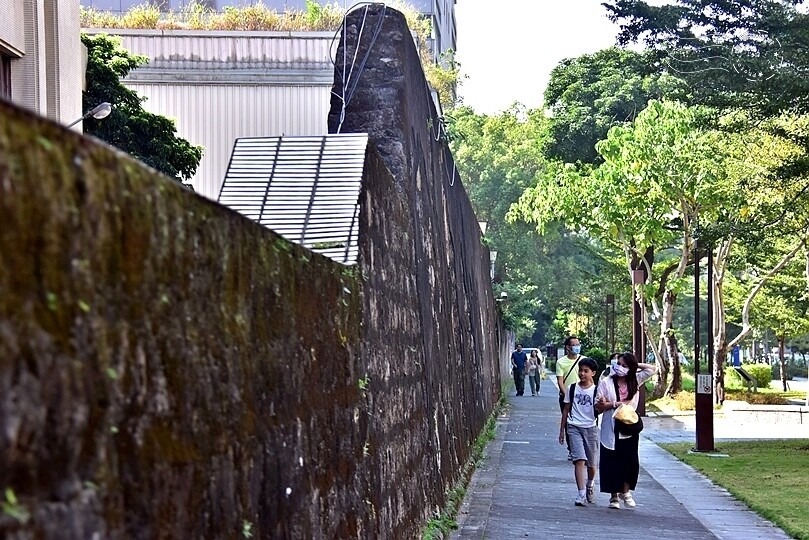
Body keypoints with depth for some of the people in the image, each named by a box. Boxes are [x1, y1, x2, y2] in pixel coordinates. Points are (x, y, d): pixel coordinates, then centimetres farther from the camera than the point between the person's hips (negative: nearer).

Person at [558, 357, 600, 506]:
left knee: (591, 464, 10)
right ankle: (581, 494, -17)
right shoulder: (572, 389, 4)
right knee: (579, 460, -14)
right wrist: (562, 430, 10)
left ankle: (590, 484, 40)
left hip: (590, 428, 0)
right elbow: (566, 409, 10)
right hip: (574, 427, 0)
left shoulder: (596, 391, -1)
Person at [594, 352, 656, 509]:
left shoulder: (635, 380, 5)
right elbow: (598, 405, -6)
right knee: (612, 463, 1)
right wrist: (615, 404, -17)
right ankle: (614, 496, 12)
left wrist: (635, 365, 3)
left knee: (631, 461, 2)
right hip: (611, 429, -2)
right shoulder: (606, 382, -4)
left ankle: (625, 492, 22)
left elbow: (651, 369, 7)